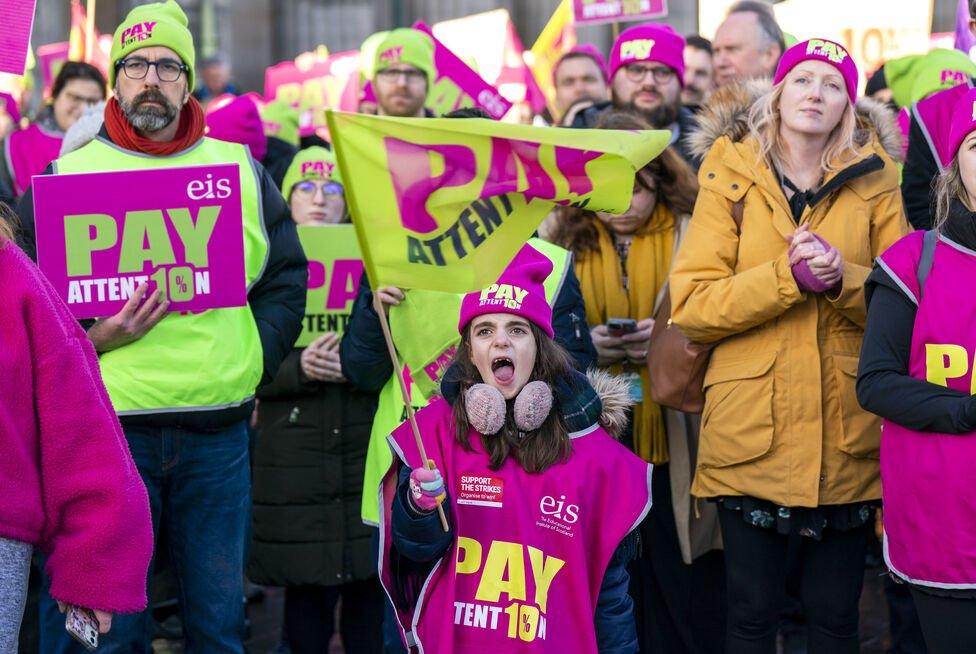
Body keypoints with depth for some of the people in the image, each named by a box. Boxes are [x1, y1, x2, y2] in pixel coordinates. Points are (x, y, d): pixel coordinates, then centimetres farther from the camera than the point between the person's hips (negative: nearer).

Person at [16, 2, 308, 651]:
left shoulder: (242, 169, 12)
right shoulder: (67, 175, 5)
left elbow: (287, 280, 14)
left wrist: (253, 364, 2)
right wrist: (94, 340, -12)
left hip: (219, 431, 2)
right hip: (108, 428, -2)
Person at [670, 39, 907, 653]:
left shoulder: (876, 181, 7)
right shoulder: (730, 176, 4)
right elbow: (690, 303, -5)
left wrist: (844, 279, -14)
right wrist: (788, 277, -17)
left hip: (846, 436, 1)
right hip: (751, 433, -1)